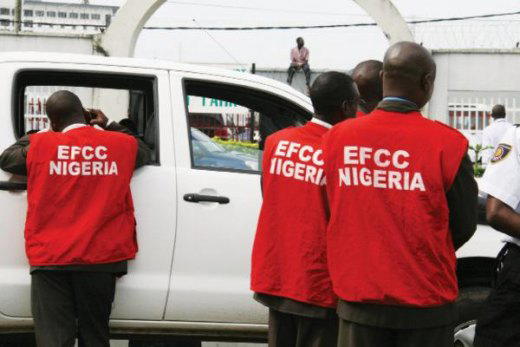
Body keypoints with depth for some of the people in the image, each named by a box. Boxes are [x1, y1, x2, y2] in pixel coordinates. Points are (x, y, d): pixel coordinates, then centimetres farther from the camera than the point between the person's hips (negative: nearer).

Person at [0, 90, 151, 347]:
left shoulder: (39, 145, -1)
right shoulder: (122, 144, 3)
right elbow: (145, 154, 25)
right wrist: (109, 127, 28)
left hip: (50, 260, -1)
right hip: (101, 258, 2)